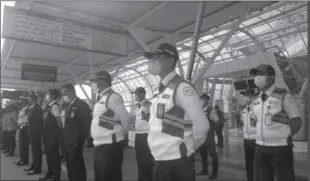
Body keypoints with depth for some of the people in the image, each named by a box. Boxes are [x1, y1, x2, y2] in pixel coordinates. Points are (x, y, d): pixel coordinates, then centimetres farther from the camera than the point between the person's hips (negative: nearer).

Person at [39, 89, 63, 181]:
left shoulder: (55, 106, -16)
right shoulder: (48, 106, 12)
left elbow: (59, 121, -19)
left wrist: (59, 131, -10)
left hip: (53, 134, -9)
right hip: (48, 134, 9)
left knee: (54, 154, -1)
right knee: (49, 153, 17)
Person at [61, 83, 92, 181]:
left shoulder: (82, 104, -12)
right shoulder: (69, 106, 16)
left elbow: (87, 123, -17)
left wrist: (79, 140, -17)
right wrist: (64, 138, 11)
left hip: (75, 143, -8)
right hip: (68, 142, 9)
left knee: (77, 166, -3)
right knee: (70, 166, 14)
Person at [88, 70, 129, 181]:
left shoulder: (112, 97, -15)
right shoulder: (100, 98, 14)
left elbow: (125, 117, -17)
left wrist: (122, 133, -3)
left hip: (110, 146, -10)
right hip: (99, 146, 10)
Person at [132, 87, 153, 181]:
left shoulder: (149, 105, -10)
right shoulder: (137, 106, 14)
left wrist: (146, 117, -29)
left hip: (146, 135, -8)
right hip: (138, 135, 8)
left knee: (147, 160, -1)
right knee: (139, 159, 15)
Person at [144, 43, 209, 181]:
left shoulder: (181, 87, -16)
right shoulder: (162, 90, 11)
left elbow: (201, 125, -21)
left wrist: (189, 147, -7)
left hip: (177, 163, -8)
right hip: (160, 161, 8)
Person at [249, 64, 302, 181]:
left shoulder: (283, 95, -8)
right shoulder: (256, 100, 9)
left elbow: (296, 121, -6)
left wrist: (285, 137, -1)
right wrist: (262, 135, 11)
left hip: (280, 148, -6)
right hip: (260, 147, 6)